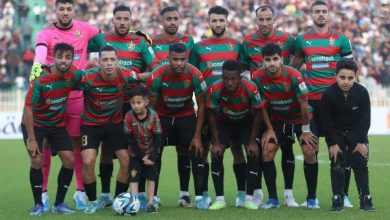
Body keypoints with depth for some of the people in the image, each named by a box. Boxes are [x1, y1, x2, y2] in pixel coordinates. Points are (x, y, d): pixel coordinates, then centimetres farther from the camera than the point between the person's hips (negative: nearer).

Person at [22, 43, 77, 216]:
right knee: (37, 160, -17)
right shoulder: (40, 79, -27)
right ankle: (38, 205, -2)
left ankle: (59, 204, 9)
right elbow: (28, 108, -23)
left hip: (57, 124, 4)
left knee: (69, 160, -5)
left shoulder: (72, 76, -14)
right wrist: (31, 139, -25)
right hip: (35, 123, -4)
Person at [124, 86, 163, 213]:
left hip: (151, 152, 1)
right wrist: (141, 155, -17)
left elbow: (158, 137, -15)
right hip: (136, 153, 0)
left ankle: (150, 203, 10)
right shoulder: (129, 116, -21)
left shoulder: (153, 116, -21)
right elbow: (129, 138, -16)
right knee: (133, 176, -9)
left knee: (151, 176, 3)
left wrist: (152, 156, -20)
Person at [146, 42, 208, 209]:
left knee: (195, 153, -10)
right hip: (162, 116, 0)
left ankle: (199, 197, -6)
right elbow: (151, 106, -13)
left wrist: (197, 136, -13)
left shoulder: (195, 75, -24)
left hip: (186, 116, 0)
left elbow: (201, 105, -12)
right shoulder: (157, 76, -26)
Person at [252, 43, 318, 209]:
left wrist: (306, 130, -13)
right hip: (278, 120, 3)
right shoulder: (258, 77, -18)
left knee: (309, 152, -14)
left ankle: (311, 198, 0)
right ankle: (273, 199, -2)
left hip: (300, 118, -3)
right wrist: (268, 129, -5)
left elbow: (303, 104, -18)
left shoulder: (293, 76, -28)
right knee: (267, 151, -11)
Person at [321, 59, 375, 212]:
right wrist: (332, 143, -16)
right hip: (336, 134, -1)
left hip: (357, 133, 1)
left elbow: (365, 118, -12)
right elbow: (327, 120, -16)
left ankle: (365, 199, 4)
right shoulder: (328, 94, -22)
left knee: (360, 165, -1)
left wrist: (361, 141, -12)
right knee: (337, 165, -7)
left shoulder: (362, 92, -20)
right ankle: (337, 200, -2)